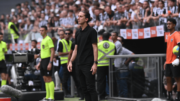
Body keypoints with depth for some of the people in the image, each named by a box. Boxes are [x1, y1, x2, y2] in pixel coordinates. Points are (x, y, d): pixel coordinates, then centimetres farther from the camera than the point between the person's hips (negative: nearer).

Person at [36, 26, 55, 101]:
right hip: (43, 60, 9)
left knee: (49, 79, -9)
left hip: (47, 60, -9)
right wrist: (40, 63, 22)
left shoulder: (48, 39, -9)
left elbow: (52, 52, -15)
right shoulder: (43, 40, 18)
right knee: (45, 79, 9)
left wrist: (50, 63, -21)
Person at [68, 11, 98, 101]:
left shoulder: (91, 31, -5)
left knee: (90, 88, -8)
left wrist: (95, 63, -16)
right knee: (84, 88, 8)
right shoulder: (78, 33, 15)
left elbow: (95, 48, -9)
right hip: (80, 65, 7)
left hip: (88, 65, -7)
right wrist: (71, 61, 11)